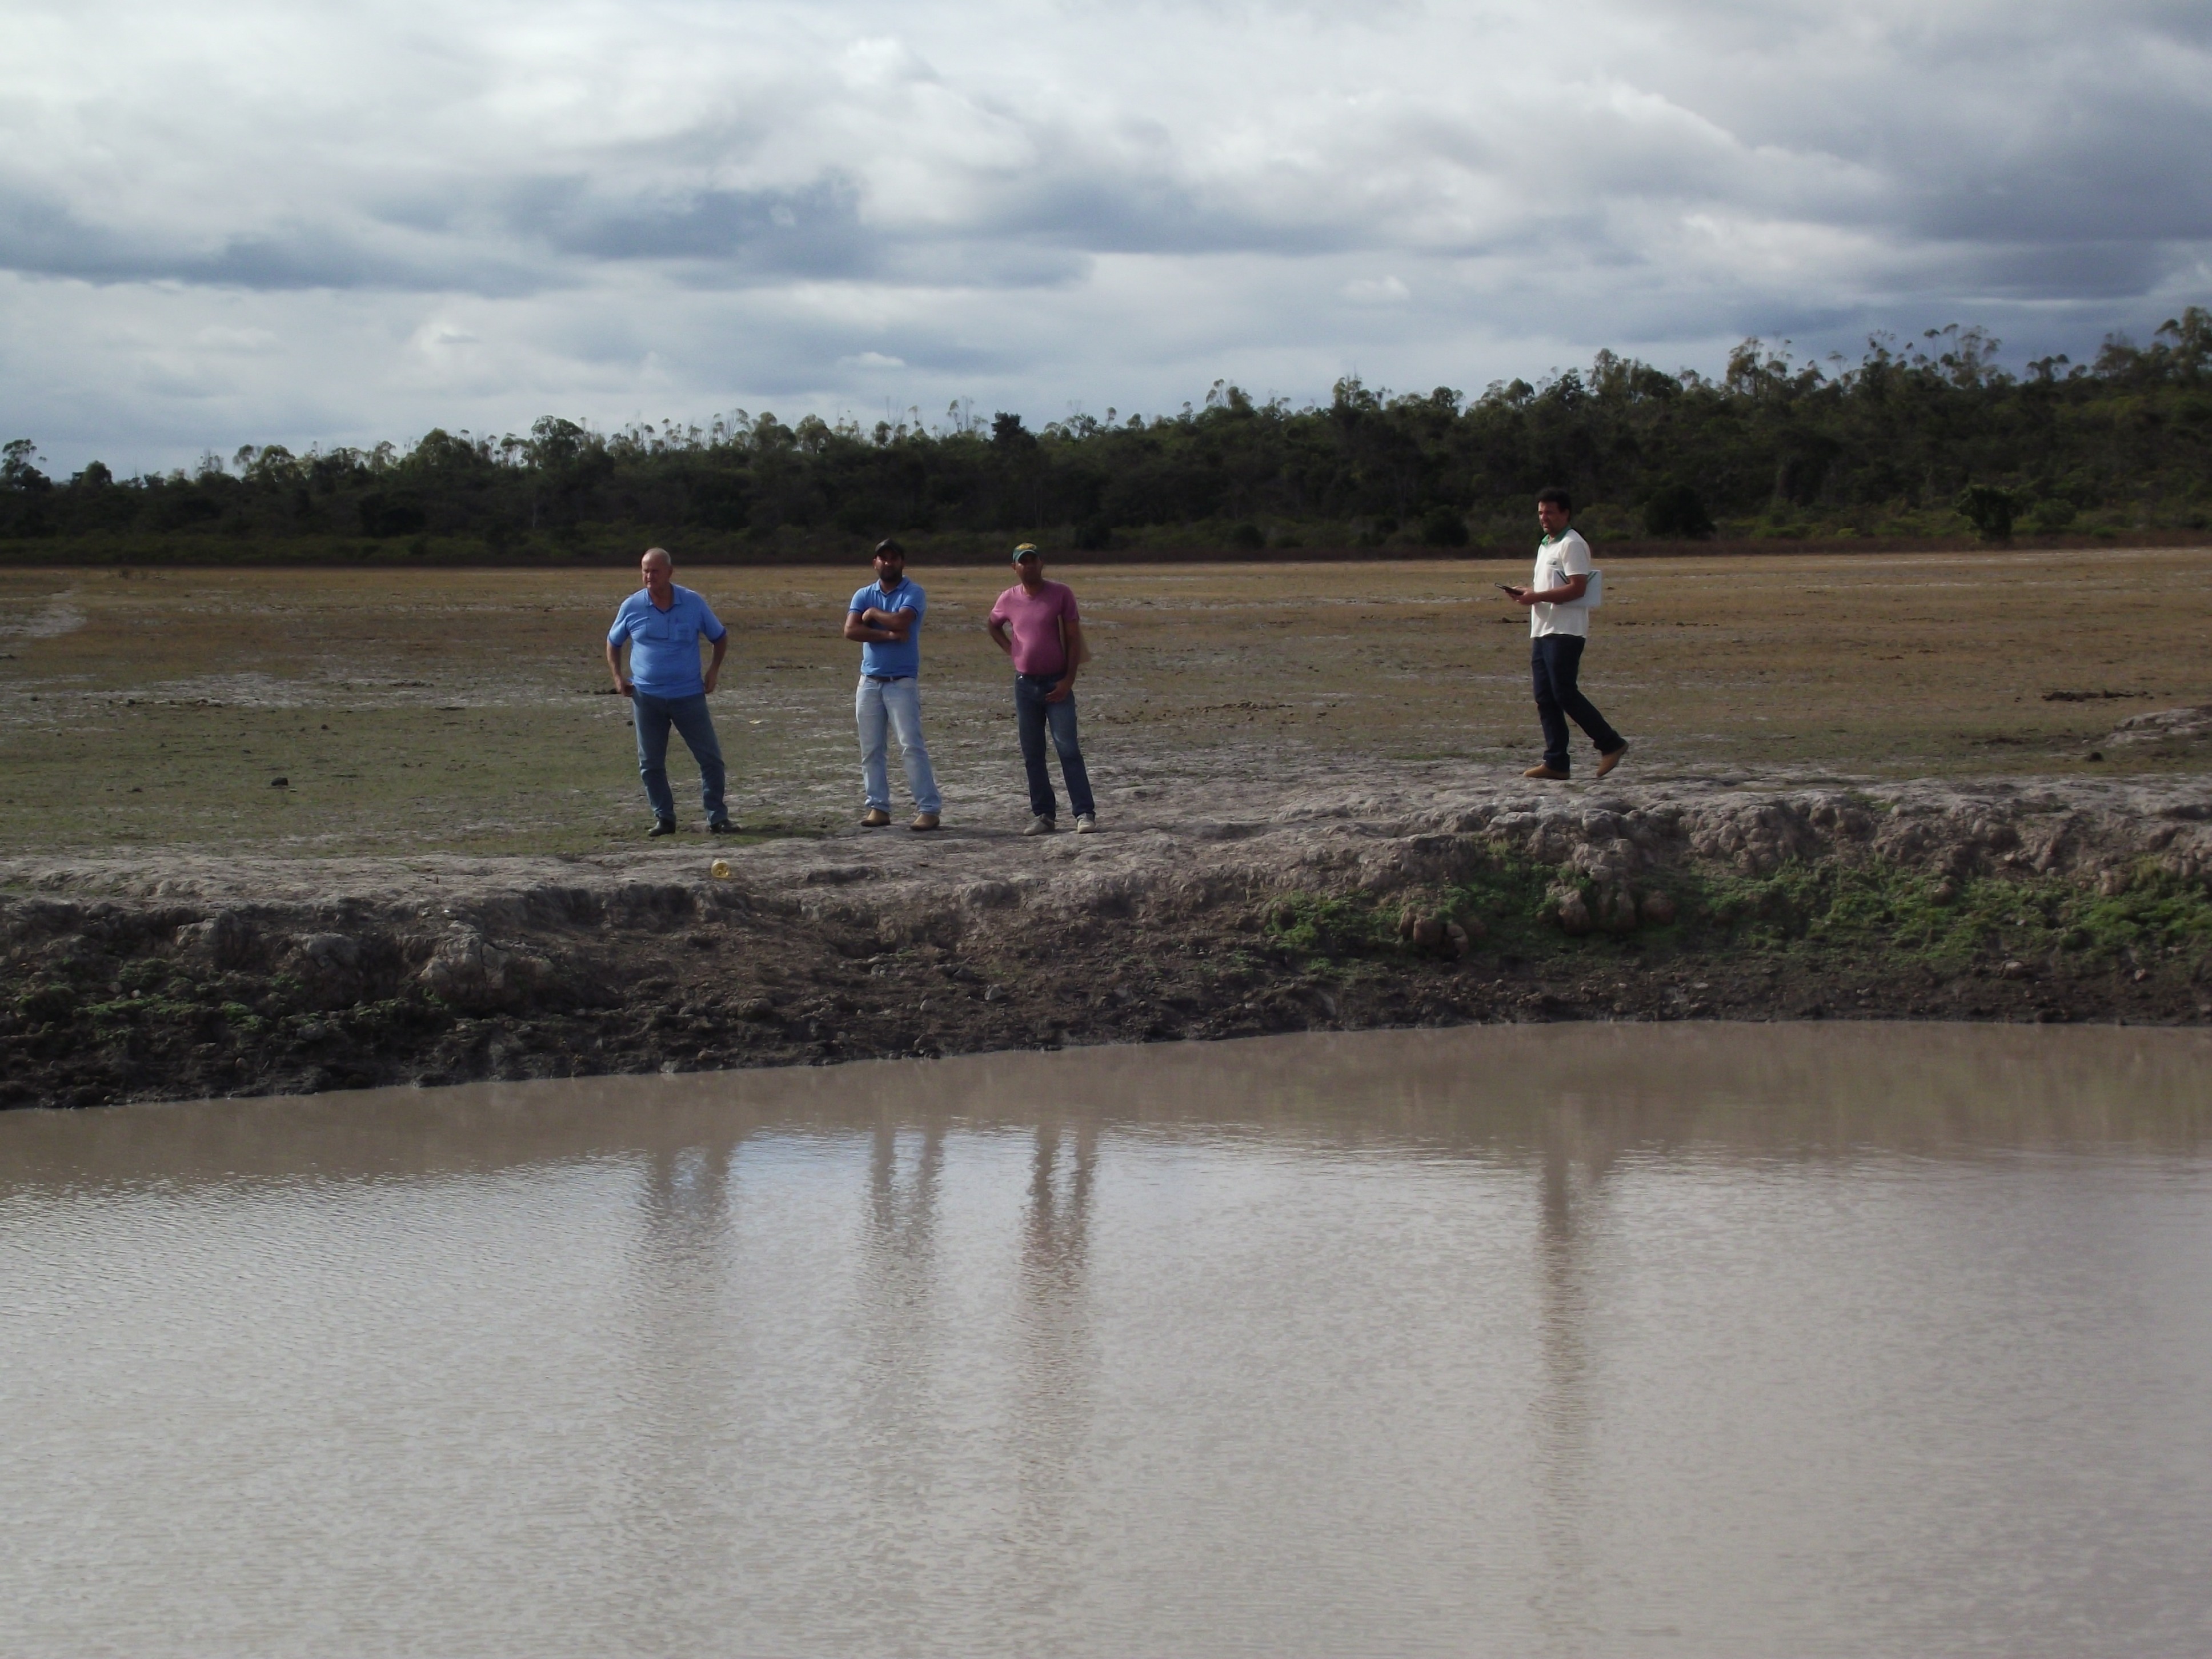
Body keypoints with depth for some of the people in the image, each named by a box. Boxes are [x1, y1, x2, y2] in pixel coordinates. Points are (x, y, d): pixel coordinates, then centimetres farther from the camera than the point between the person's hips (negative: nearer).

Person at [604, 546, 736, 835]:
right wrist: (618, 676, 4)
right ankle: (664, 819, 14)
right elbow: (614, 642, 15)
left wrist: (714, 670, 1)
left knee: (710, 757, -3)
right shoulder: (632, 607, -1)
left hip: (689, 695, -1)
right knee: (651, 764, 3)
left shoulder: (693, 603, -2)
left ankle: (717, 818, 4)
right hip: (646, 697, 1)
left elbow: (720, 637, 12)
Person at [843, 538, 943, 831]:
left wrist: (873, 614, -5)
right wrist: (889, 635, -15)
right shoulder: (864, 595, 9)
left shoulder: (913, 594, -2)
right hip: (869, 682, 5)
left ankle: (928, 808, -11)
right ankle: (878, 808, 11)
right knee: (870, 749, 5)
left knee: (911, 745, -11)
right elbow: (851, 630, -6)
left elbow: (901, 622, -21)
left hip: (902, 683, -5)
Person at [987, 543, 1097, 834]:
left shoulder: (1060, 594, -5)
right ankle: (1043, 815, 11)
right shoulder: (1009, 599, 5)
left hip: (1057, 683, -4)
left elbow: (1074, 638, -5)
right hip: (1025, 684, 4)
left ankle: (1085, 813, -10)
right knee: (1032, 755, 5)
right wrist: (1011, 651, 8)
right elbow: (994, 626, 26)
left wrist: (1068, 680, -12)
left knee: (1068, 749, -10)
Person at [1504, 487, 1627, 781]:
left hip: (1565, 632, -10)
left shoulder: (1572, 545, -9)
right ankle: (1555, 762, 5)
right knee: (1545, 698, 4)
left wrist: (1536, 597, -19)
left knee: (1565, 693, -12)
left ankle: (1610, 744, -3)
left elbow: (1577, 588, -18)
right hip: (1542, 631, 10)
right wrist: (1524, 592, 9)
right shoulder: (1545, 546, 22)